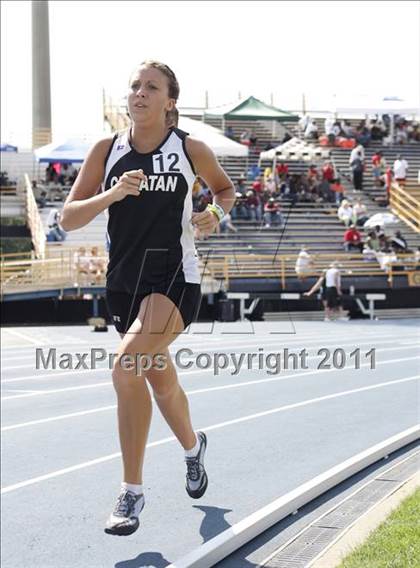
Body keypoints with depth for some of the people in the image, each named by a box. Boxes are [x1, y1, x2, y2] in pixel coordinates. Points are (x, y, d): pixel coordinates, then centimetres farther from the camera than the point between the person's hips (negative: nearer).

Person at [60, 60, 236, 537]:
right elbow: (69, 218, -2)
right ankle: (193, 447, 53)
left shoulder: (190, 150, -4)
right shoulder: (107, 150, 1)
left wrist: (216, 213, -6)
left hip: (174, 279, -4)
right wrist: (111, 194, -18)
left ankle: (132, 490, -11)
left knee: (126, 369, -25)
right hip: (123, 282, 4)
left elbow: (225, 188, 15)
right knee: (160, 380, 21)